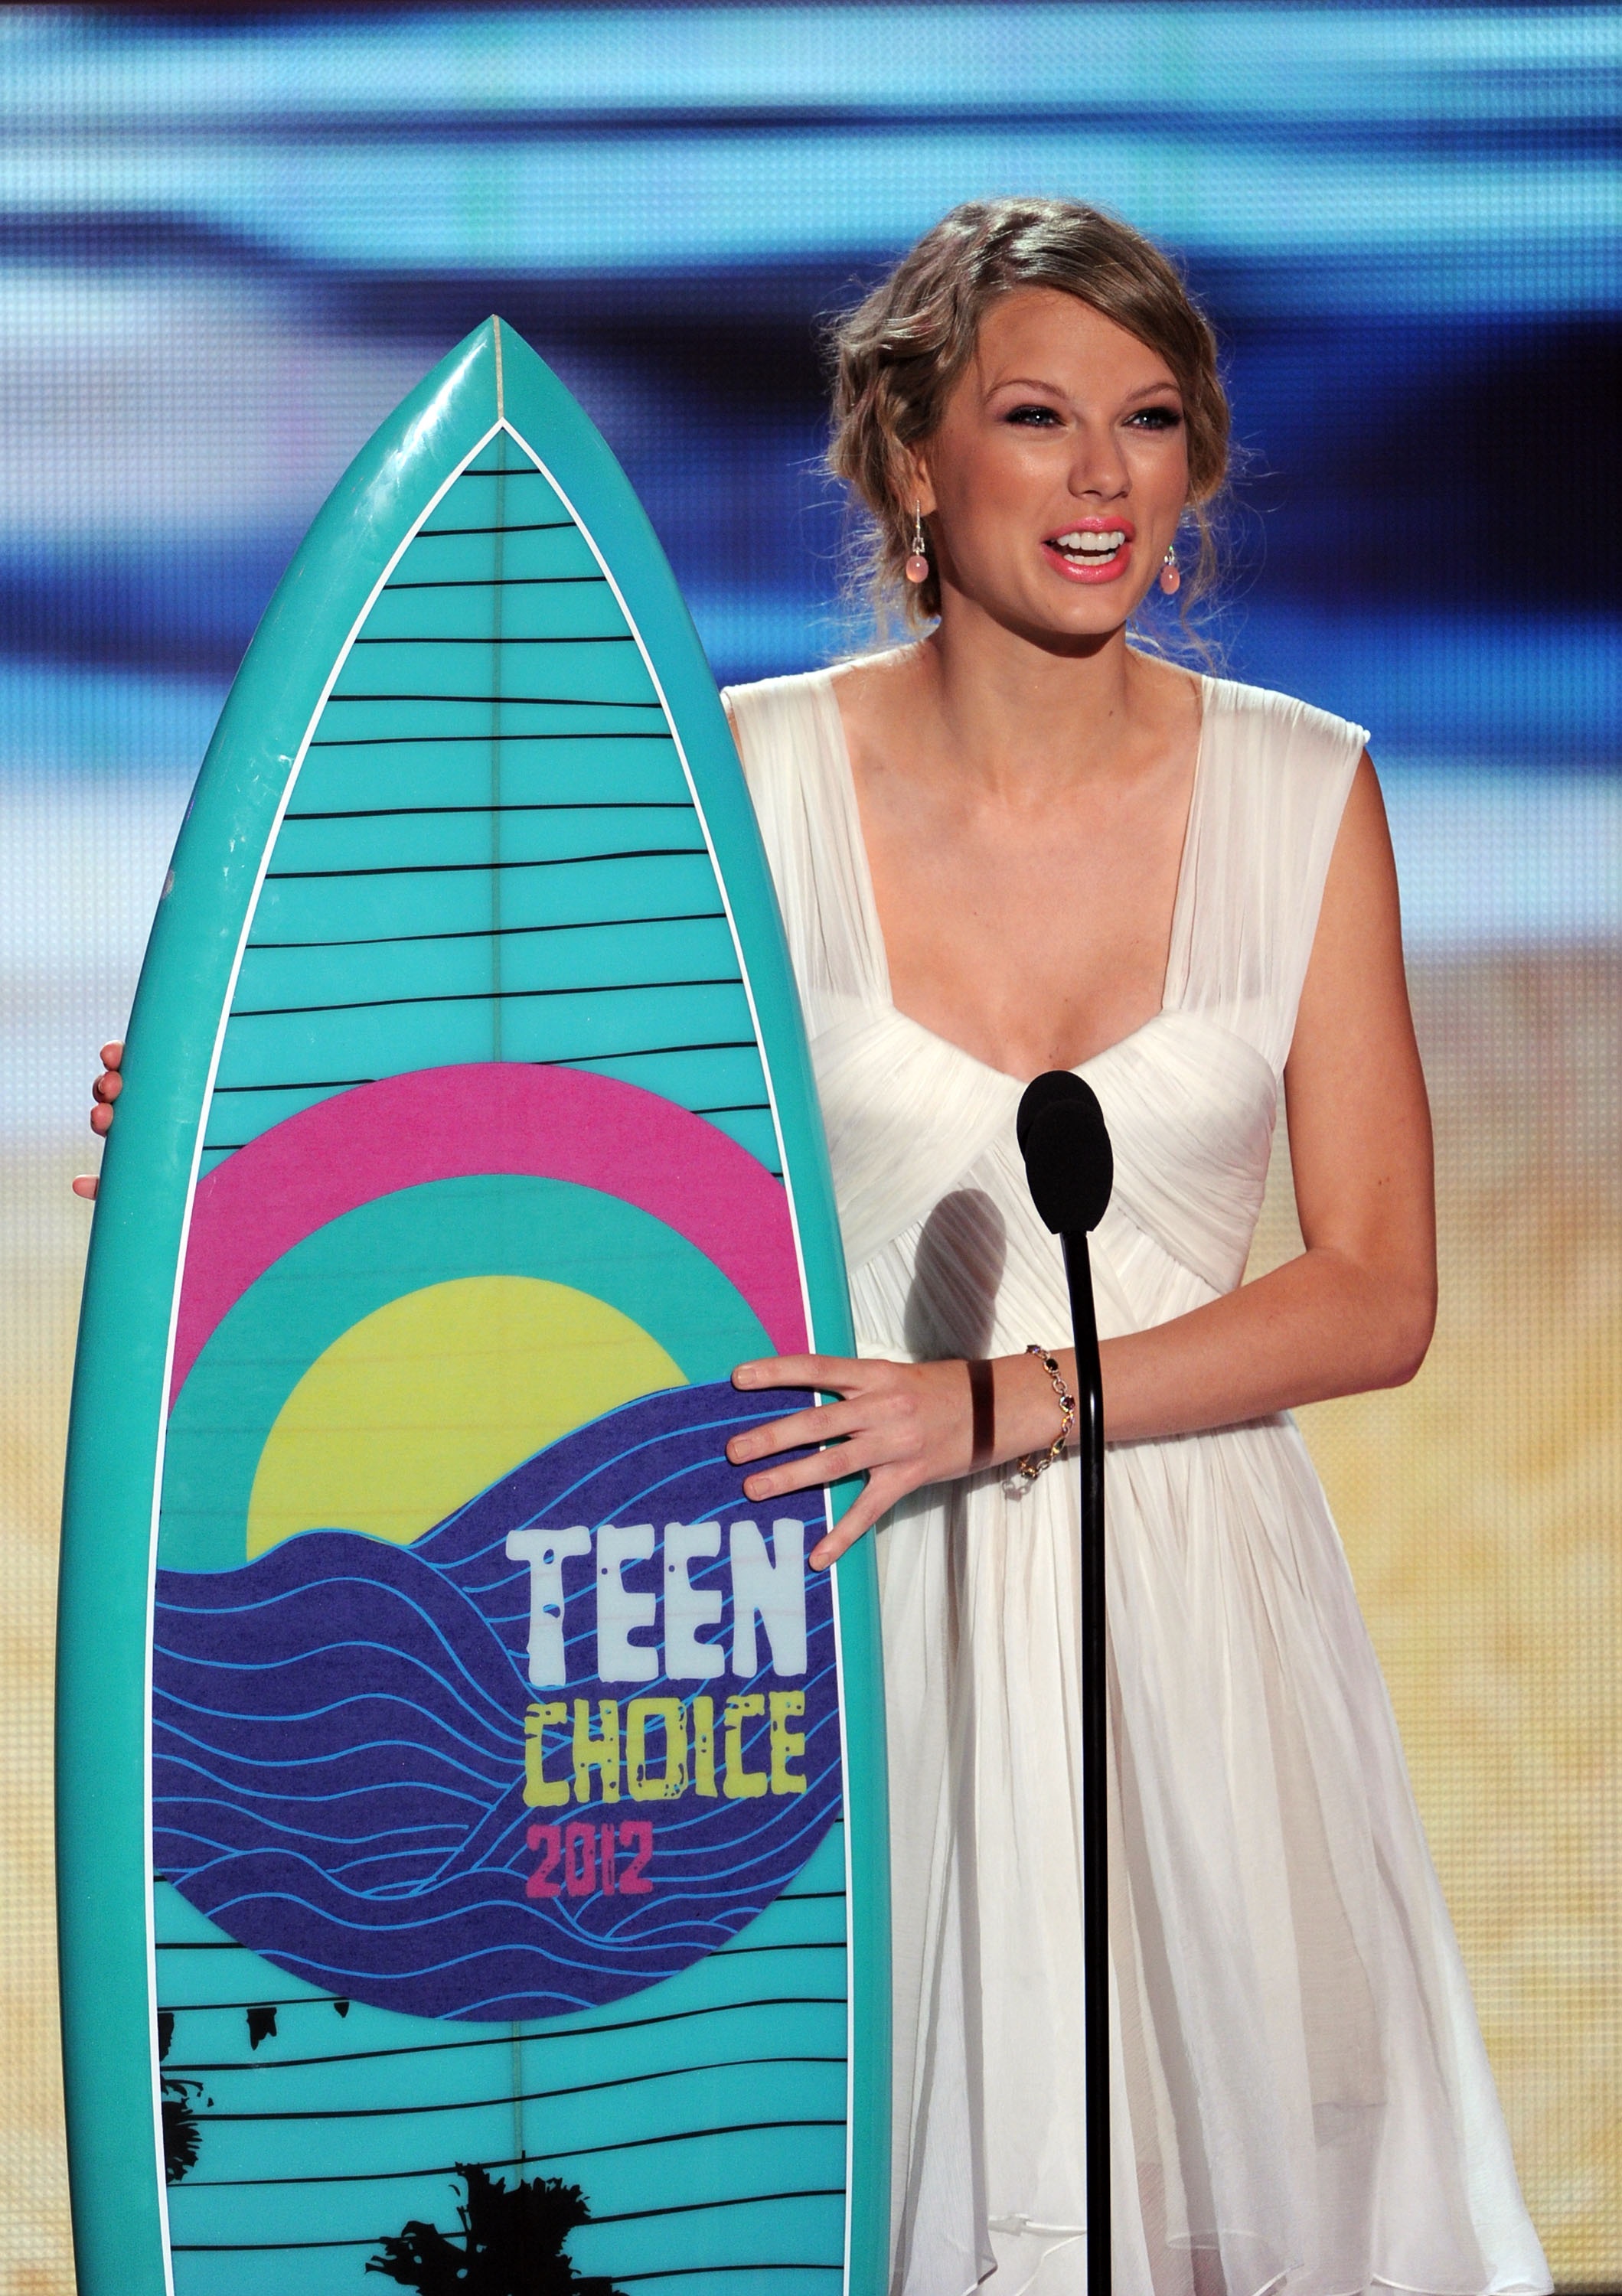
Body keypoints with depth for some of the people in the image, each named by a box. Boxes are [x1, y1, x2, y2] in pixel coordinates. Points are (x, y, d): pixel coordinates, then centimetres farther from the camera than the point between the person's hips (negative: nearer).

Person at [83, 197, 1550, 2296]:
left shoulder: (1299, 791, -2)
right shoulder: (755, 776, -4)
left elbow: (1377, 1297, -3)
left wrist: (999, 1399, -15)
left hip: (1192, 1593, 1)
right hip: (865, 1601, -1)